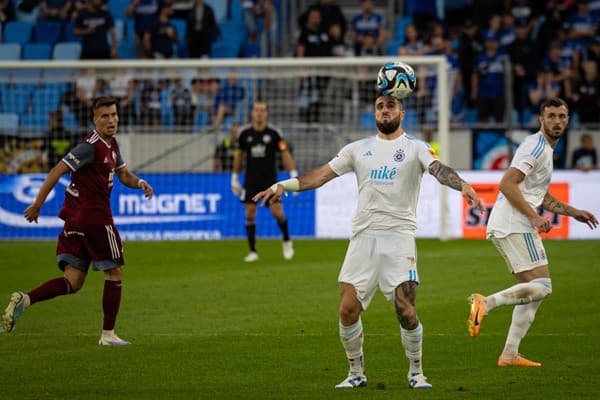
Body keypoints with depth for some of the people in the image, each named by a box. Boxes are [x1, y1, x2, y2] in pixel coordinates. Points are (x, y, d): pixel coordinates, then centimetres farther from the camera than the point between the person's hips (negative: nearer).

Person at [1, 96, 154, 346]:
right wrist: (37, 204, -19)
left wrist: (139, 183, 2)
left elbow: (123, 175, 25)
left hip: (75, 219, 9)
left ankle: (25, 300, -12)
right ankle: (108, 334, 11)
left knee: (73, 282, 4)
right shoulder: (91, 147, -15)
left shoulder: (111, 144, 15)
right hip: (95, 218, -9)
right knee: (114, 272, 4)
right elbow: (57, 171, -18)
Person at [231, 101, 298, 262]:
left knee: (277, 212, -9)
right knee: (250, 214, -4)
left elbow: (285, 154, -4)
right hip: (251, 180, 2)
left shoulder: (274, 133, -5)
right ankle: (253, 252, 4)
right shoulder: (245, 133, 2)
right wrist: (234, 178, 16)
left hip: (270, 179, -2)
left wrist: (294, 176, -12)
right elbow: (239, 154, 14)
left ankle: (287, 241, 18)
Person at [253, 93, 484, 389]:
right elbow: (323, 174, 12)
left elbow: (438, 169, -12)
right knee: (348, 309, -4)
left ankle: (416, 373, 8)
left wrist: (463, 186, -32)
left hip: (399, 236, -3)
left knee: (406, 312, -11)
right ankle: (356, 373, 13)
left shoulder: (415, 148, 5)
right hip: (363, 237, 3)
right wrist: (283, 186, 1)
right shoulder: (358, 149, 16)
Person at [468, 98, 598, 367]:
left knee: (533, 292, 10)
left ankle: (509, 355, 6)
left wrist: (572, 212, 25)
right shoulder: (536, 146, -9)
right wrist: (535, 217, -20)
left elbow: (541, 196, 35)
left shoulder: (545, 149, 24)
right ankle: (486, 303, -24)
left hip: (503, 228, 10)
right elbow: (507, 184, -20)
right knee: (542, 287, -16)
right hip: (515, 226, -10)